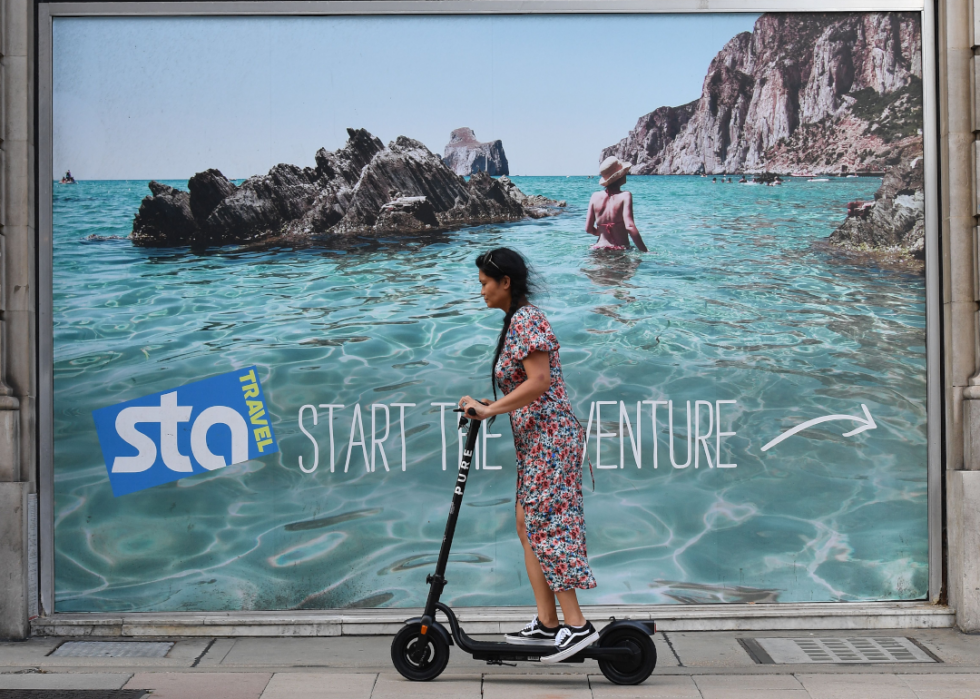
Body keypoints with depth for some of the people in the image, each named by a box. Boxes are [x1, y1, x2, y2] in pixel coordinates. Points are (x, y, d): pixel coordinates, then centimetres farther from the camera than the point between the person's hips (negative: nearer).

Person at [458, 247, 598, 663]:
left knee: (548, 528, -10)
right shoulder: (516, 320, 18)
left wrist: (490, 409, -19)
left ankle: (577, 625, -6)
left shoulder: (525, 319, -13)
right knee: (528, 527, 10)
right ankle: (547, 623, 14)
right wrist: (491, 406, 12)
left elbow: (539, 381, -23)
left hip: (549, 436, -11)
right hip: (535, 440, 11)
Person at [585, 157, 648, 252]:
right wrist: (644, 251, -15)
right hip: (620, 250, -4)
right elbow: (629, 227, -18)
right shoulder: (625, 196, -6)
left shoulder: (595, 197, 6)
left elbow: (588, 229, 10)